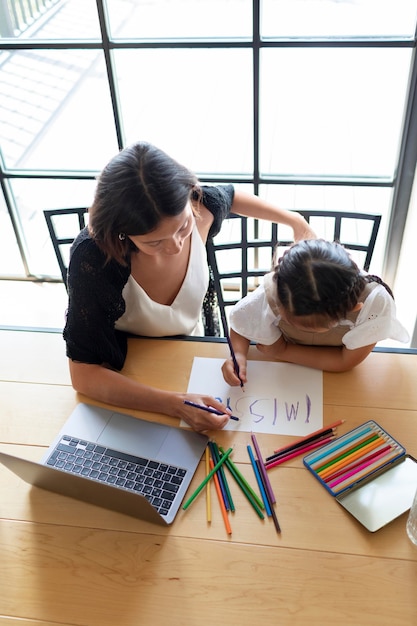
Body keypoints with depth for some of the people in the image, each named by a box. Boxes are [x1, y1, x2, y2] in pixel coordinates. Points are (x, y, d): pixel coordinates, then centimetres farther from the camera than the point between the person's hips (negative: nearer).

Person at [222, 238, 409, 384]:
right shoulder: (271, 293, -31)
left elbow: (346, 361, -23)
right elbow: (241, 322, -10)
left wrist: (281, 351, -23)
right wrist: (238, 355, -30)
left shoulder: (374, 302, -36)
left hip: (337, 377, -2)